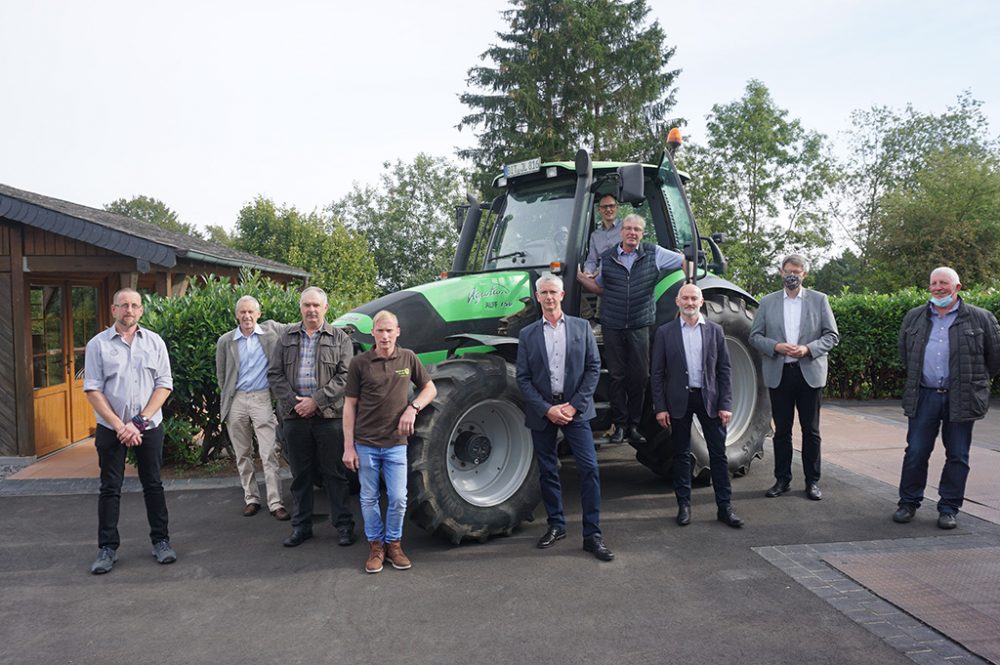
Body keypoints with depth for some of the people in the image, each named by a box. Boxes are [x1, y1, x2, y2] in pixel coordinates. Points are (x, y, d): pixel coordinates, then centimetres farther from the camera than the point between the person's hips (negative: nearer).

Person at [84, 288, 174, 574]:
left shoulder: (154, 342, 2)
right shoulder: (98, 344, 0)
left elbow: (164, 385, -1)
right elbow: (93, 390, -5)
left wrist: (140, 421, -11)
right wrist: (120, 426, -12)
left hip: (149, 427, 1)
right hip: (111, 429, -1)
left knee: (153, 485, 8)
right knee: (110, 488, 5)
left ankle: (161, 540, 18)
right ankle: (107, 548, 14)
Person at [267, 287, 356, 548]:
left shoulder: (340, 339, 3)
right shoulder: (286, 337, 11)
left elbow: (344, 377, -6)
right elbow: (274, 374, 6)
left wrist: (316, 400, -13)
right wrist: (293, 402, -7)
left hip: (329, 416, -2)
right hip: (294, 416, 3)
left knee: (334, 473, 3)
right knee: (300, 474, 11)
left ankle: (344, 525, 13)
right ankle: (301, 526, 22)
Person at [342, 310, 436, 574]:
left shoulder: (408, 358, 1)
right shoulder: (360, 363, -4)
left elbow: (430, 389, 11)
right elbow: (350, 405, -1)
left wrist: (413, 408, -9)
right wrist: (348, 446, -5)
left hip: (396, 443, 1)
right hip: (365, 443, -1)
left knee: (398, 498, 2)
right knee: (369, 499, 8)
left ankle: (393, 544, 22)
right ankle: (376, 546, 24)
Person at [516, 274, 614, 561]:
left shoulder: (581, 327, 5)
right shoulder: (528, 334, 6)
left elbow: (593, 367, 1)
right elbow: (523, 378, 2)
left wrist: (575, 405, -9)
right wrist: (547, 409, -10)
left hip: (575, 409, -1)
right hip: (542, 412, 1)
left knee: (589, 469, -7)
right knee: (547, 471, 9)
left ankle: (592, 534, 0)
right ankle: (556, 525, 25)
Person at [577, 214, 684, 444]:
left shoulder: (653, 254, 1)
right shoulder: (607, 258, 7)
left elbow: (685, 261, 8)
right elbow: (599, 287, 17)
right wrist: (578, 275, 5)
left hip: (640, 326, -1)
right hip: (612, 326, 1)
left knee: (640, 377, 2)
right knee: (617, 377, 4)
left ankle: (633, 425, 14)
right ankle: (619, 425, 13)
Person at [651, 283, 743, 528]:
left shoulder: (715, 331, 5)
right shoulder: (665, 332, 1)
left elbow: (724, 370, 4)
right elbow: (658, 373, 1)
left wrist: (726, 404, -3)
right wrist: (660, 407, -5)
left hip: (709, 398, 1)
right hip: (679, 400, -1)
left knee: (718, 454, 3)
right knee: (681, 454, 7)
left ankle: (725, 507, 12)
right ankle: (684, 505, 18)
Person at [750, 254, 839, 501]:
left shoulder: (819, 300, 5)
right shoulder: (767, 302, 7)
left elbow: (832, 335, 2)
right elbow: (754, 336, 4)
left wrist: (808, 348, -14)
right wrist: (776, 347, -14)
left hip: (810, 373, -1)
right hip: (779, 374, 1)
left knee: (811, 430, 5)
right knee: (781, 430, 7)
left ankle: (812, 481, 16)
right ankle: (782, 479, 17)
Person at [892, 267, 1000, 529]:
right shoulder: (913, 318, 9)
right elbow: (903, 351, 22)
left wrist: (976, 382, 12)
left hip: (961, 399, -2)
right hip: (923, 397, 2)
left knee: (957, 457, 6)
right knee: (915, 453, 4)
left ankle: (949, 508, 17)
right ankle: (908, 503, 17)